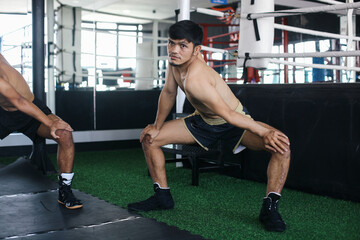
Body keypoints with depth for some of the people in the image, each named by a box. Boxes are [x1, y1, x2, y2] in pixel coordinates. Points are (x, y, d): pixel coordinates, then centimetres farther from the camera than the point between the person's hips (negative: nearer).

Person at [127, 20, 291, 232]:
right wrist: (157, 127, 7)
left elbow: (227, 114, -33)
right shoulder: (177, 59, -14)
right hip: (204, 122, 8)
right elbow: (169, 92, 1)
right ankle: (163, 196, 14)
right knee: (149, 138, 2)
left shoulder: (194, 80, -38)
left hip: (236, 122, -7)